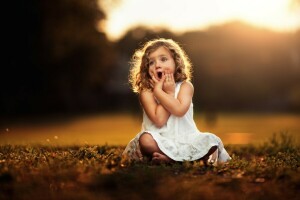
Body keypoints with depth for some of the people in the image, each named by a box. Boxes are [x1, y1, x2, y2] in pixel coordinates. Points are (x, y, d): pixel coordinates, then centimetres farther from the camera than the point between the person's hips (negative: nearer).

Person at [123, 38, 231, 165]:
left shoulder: (185, 86, -3)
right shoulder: (146, 92, -5)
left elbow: (179, 110, -23)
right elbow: (159, 120, -18)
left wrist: (158, 90, -17)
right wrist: (169, 93, -14)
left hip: (185, 138, 1)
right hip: (159, 139, -1)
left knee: (211, 141, -21)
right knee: (145, 140, -33)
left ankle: (168, 157, -28)